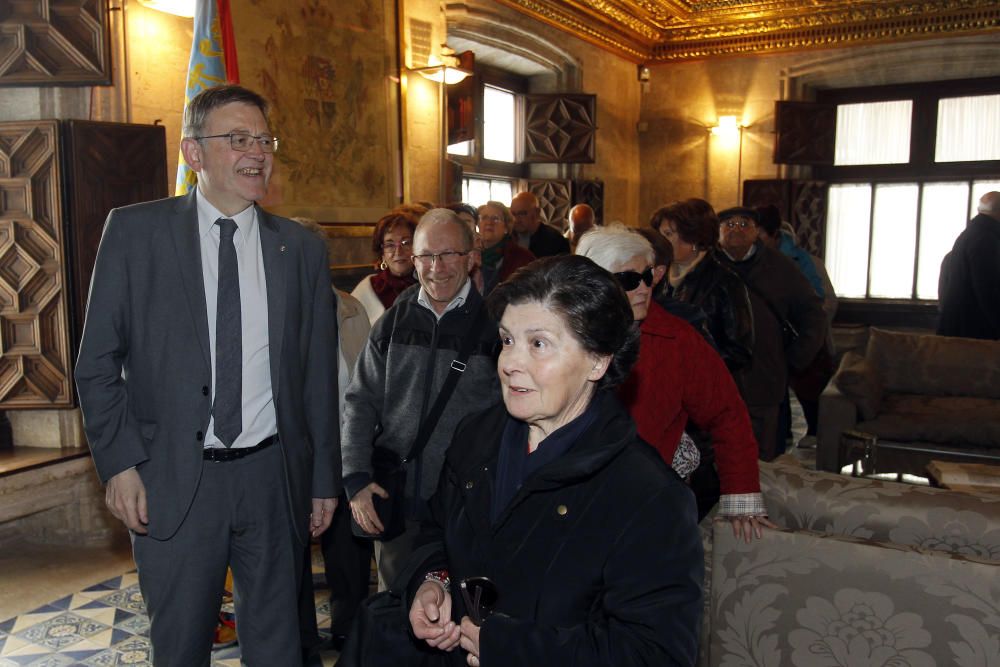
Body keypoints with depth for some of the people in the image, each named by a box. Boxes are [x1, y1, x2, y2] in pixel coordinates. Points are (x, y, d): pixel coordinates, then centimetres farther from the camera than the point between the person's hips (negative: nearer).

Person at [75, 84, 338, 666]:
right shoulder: (135, 231, -2)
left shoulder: (302, 248, 4)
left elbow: (319, 373, 6)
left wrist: (325, 479, 7)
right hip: (172, 480, -1)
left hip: (274, 477, 2)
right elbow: (98, 363, 0)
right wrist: (120, 464, -7)